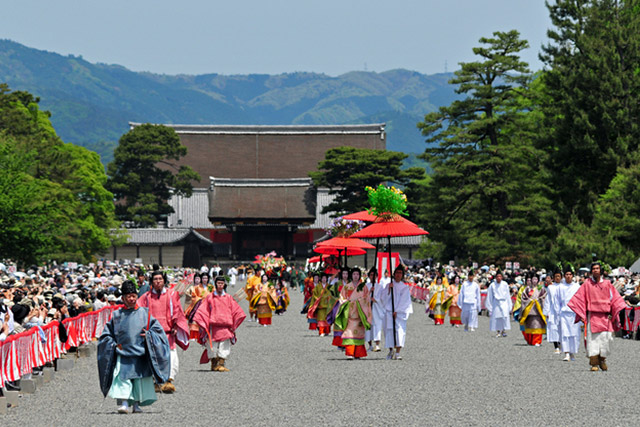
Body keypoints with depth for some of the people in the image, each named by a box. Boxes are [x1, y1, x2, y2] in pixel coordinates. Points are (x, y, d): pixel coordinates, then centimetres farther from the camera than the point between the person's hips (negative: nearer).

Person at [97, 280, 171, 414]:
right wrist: (114, 344, -2)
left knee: (141, 381, 3)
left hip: (141, 354, 1)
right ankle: (123, 403, -16)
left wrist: (148, 335, -8)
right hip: (122, 354, -1)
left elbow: (158, 329, 9)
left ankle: (137, 404, 14)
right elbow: (106, 334, 13)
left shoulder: (144, 313, 7)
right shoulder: (117, 315, 7)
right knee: (122, 378, -14)